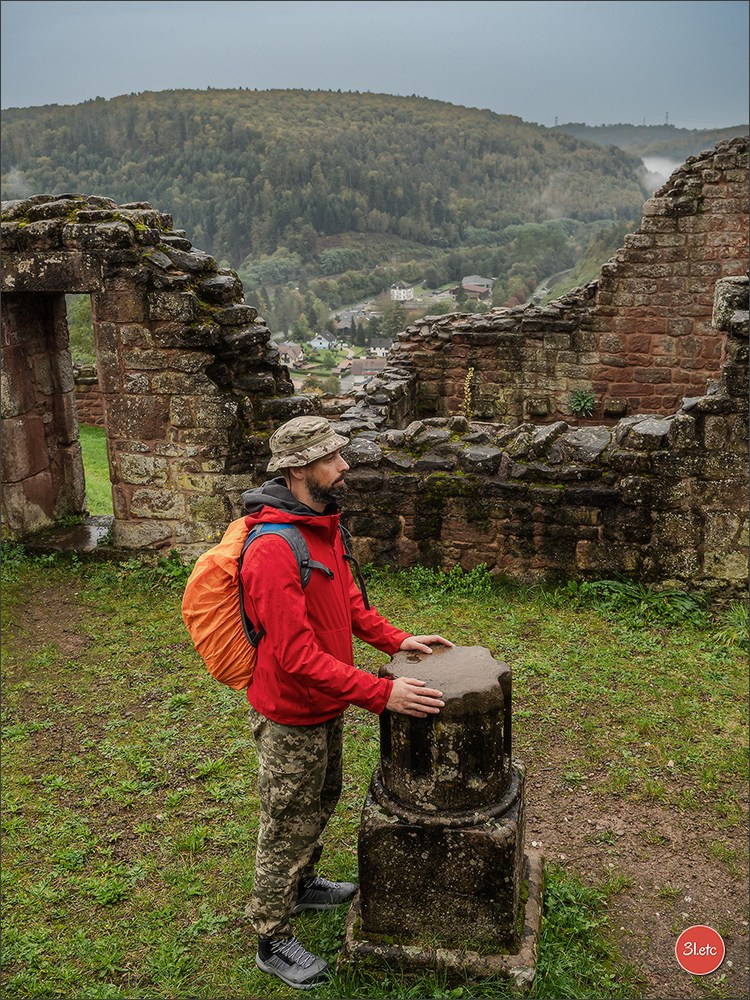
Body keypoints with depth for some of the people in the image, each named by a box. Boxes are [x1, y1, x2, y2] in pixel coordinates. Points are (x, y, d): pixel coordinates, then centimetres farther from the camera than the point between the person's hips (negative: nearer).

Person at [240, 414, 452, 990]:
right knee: (288, 829, 9)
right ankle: (273, 941, 31)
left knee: (323, 802, 28)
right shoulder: (273, 549, -32)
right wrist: (381, 694, -33)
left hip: (329, 706, 9)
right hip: (290, 718, -9)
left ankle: (303, 886, 52)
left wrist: (396, 640, -1)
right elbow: (297, 657, -33)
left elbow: (349, 599, 11)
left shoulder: (324, 526, -1)